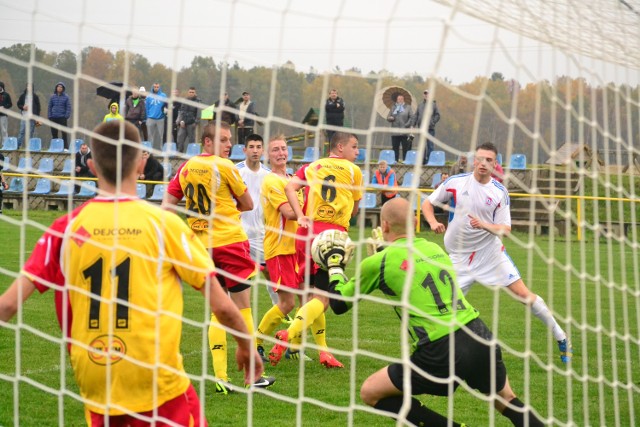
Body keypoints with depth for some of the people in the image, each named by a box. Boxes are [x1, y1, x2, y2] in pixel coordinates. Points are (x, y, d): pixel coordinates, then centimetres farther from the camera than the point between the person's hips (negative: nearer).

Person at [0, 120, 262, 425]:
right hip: (160, 388, -3)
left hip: (95, 385, 3)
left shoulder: (67, 228, -2)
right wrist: (246, 346, 14)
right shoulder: (163, 223, -6)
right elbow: (221, 306, -3)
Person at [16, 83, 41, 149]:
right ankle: (18, 145, -3)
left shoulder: (35, 97, 4)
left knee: (31, 133, 0)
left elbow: (38, 107, 4)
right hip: (24, 117, 1)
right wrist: (23, 107, -9)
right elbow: (18, 104, 14)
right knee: (22, 132, -4)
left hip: (32, 117, -1)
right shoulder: (23, 96, 9)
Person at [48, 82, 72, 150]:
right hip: (54, 118, 3)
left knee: (64, 133, -4)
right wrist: (49, 116, 1)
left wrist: (66, 116, -11)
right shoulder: (52, 97, 8)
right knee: (54, 133, 6)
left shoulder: (66, 97, 1)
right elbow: (50, 107, 10)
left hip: (62, 118, -3)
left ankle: (66, 147, -2)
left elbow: (68, 107, -1)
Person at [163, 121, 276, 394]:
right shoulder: (224, 167, -9)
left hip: (201, 246, 6)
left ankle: (220, 377, 5)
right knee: (242, 306, 1)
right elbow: (248, 204, 0)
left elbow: (166, 205, 5)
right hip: (230, 241, -6)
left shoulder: (185, 168, 7)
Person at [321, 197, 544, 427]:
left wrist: (335, 265, 31)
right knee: (508, 401, 29)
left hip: (441, 352, -6)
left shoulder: (378, 262, 2)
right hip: (481, 339, 6)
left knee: (371, 392, 10)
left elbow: (339, 304, 16)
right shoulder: (434, 248, 17)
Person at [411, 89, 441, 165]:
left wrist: (431, 123, -7)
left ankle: (429, 161, -2)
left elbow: (437, 116, 3)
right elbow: (415, 116, 10)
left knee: (430, 146, -4)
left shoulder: (433, 104, 4)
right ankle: (422, 161, 12)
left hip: (430, 128, -3)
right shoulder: (420, 105, 12)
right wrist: (412, 125, 0)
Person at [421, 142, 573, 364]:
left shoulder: (500, 192, -7)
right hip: (459, 256, 1)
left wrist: (485, 225, -26)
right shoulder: (455, 183, -7)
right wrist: (433, 222, -17)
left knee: (523, 293, -4)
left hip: (491, 252, -1)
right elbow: (427, 203, 3)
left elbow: (505, 229, -6)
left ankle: (561, 338, 6)